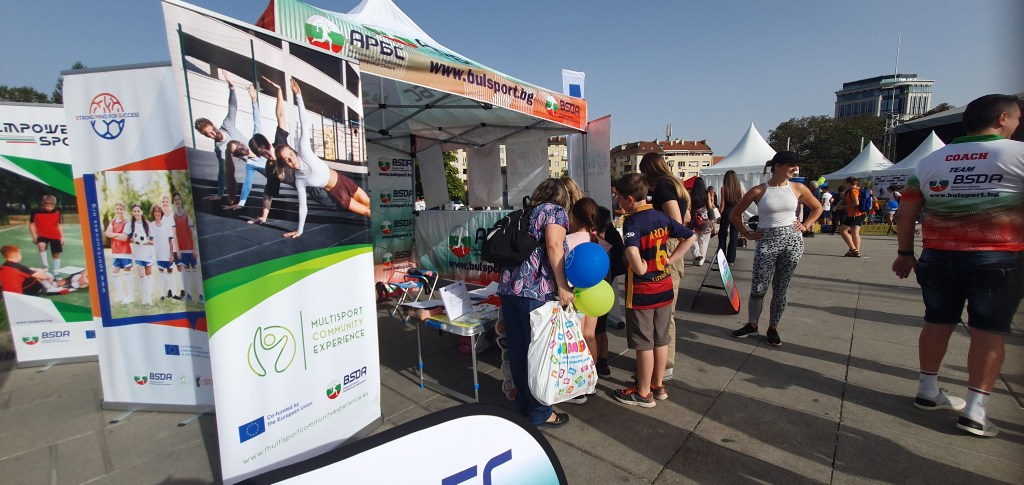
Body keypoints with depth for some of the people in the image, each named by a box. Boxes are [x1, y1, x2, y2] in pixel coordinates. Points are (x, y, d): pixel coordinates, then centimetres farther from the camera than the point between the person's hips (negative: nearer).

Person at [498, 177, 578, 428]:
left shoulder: (526, 212, 23)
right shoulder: (556, 211, 3)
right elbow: (553, 246, -14)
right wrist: (562, 287, -12)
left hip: (508, 286, 7)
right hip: (535, 290, -7)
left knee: (517, 350, 15)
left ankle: (523, 404, 31)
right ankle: (540, 414, 19)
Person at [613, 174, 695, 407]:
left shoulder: (632, 222, -18)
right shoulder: (662, 216, 4)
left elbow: (632, 251, -38)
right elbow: (690, 237, 12)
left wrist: (640, 268, -21)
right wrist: (670, 259, 7)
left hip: (642, 293, -7)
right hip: (664, 287, 7)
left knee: (644, 344, 5)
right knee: (661, 340, 17)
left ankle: (643, 392, 20)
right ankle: (658, 385, 32)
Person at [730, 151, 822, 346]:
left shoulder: (798, 188, 4)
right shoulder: (758, 191, -4)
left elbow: (817, 208, 20)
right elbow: (735, 215, 4)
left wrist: (805, 225, 8)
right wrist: (747, 234, -1)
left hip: (792, 242, 2)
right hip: (767, 242, -2)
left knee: (781, 289, 7)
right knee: (758, 288, -2)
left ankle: (773, 328, 21)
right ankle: (752, 325, 17)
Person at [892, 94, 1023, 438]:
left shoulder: (929, 161, 7)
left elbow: (906, 212, 7)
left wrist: (905, 252, 13)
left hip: (938, 256, 4)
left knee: (937, 322, 14)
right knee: (989, 331, 4)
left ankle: (927, 391, 25)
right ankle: (975, 410, 6)